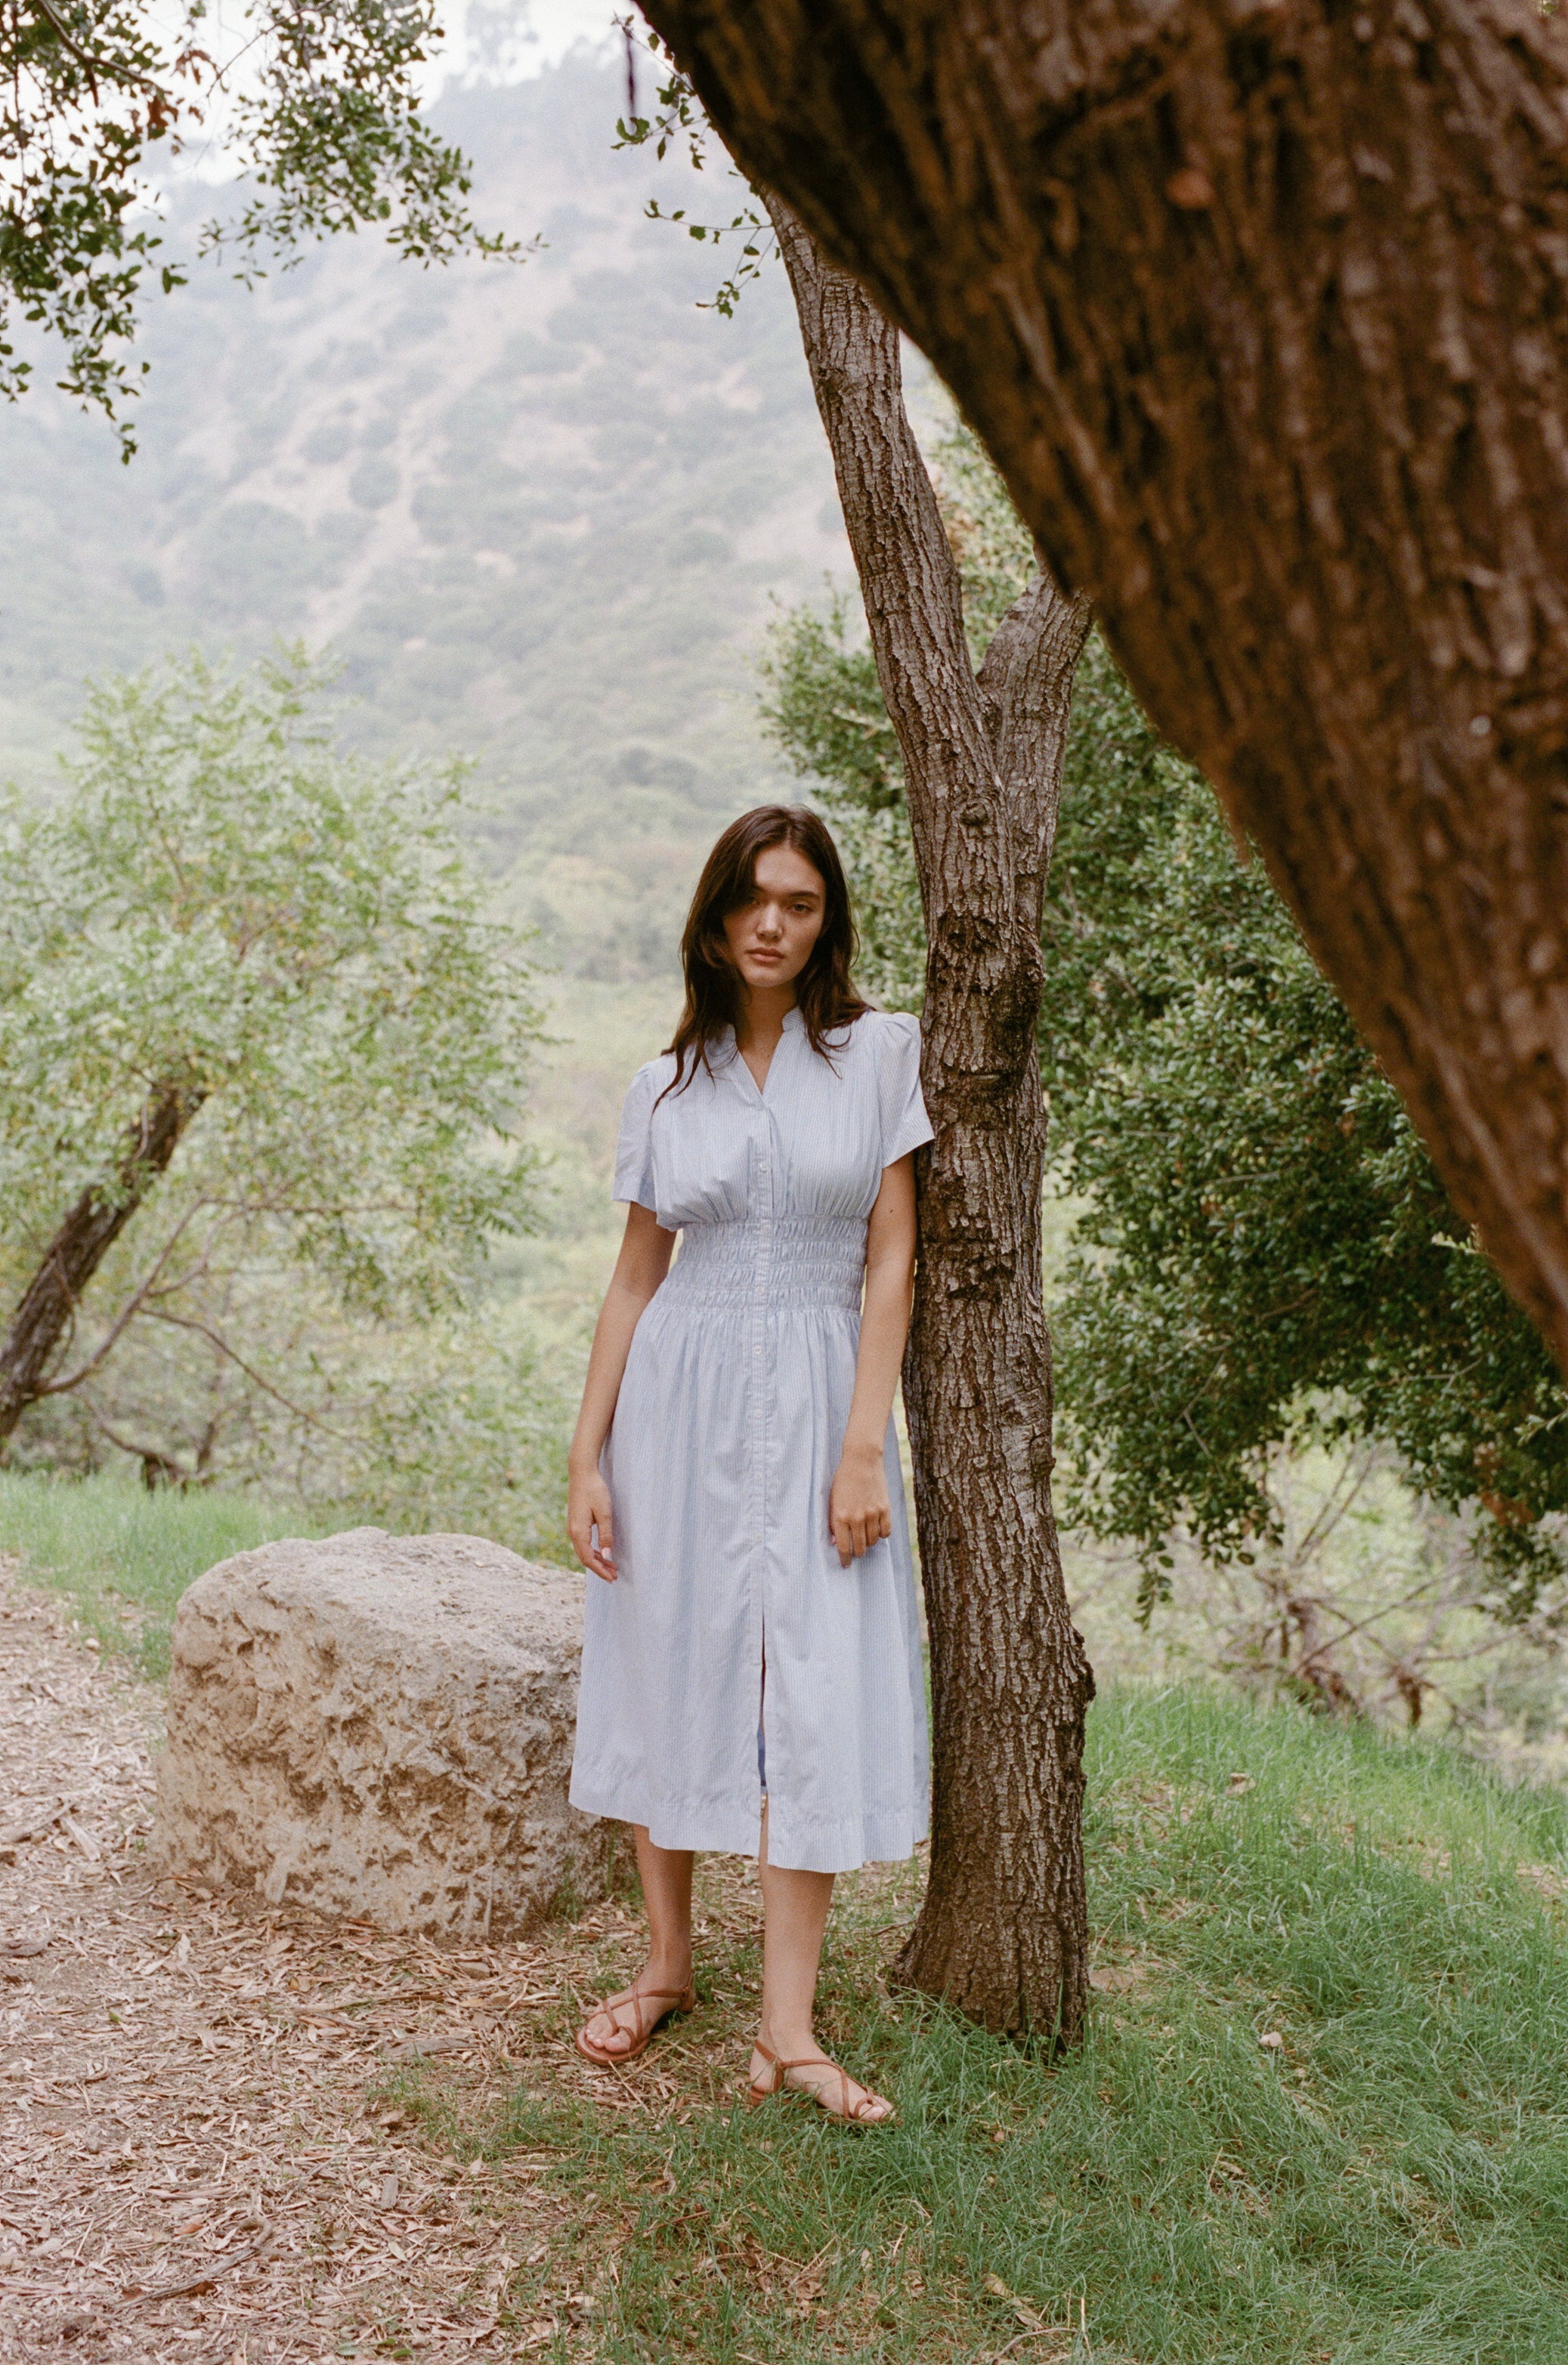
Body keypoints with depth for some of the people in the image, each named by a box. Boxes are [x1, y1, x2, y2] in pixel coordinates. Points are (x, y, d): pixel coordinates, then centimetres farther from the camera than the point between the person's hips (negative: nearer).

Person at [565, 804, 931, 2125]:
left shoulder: (881, 1053, 0)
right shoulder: (668, 1085, 7)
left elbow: (891, 1260, -3)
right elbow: (637, 1276, 9)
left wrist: (866, 1446, -10)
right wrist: (588, 1454, 4)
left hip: (816, 1400, -2)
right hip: (681, 1399, 2)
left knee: (818, 1695, -5)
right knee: (668, 1670, 8)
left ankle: (788, 2029, 2)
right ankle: (669, 1965, 25)